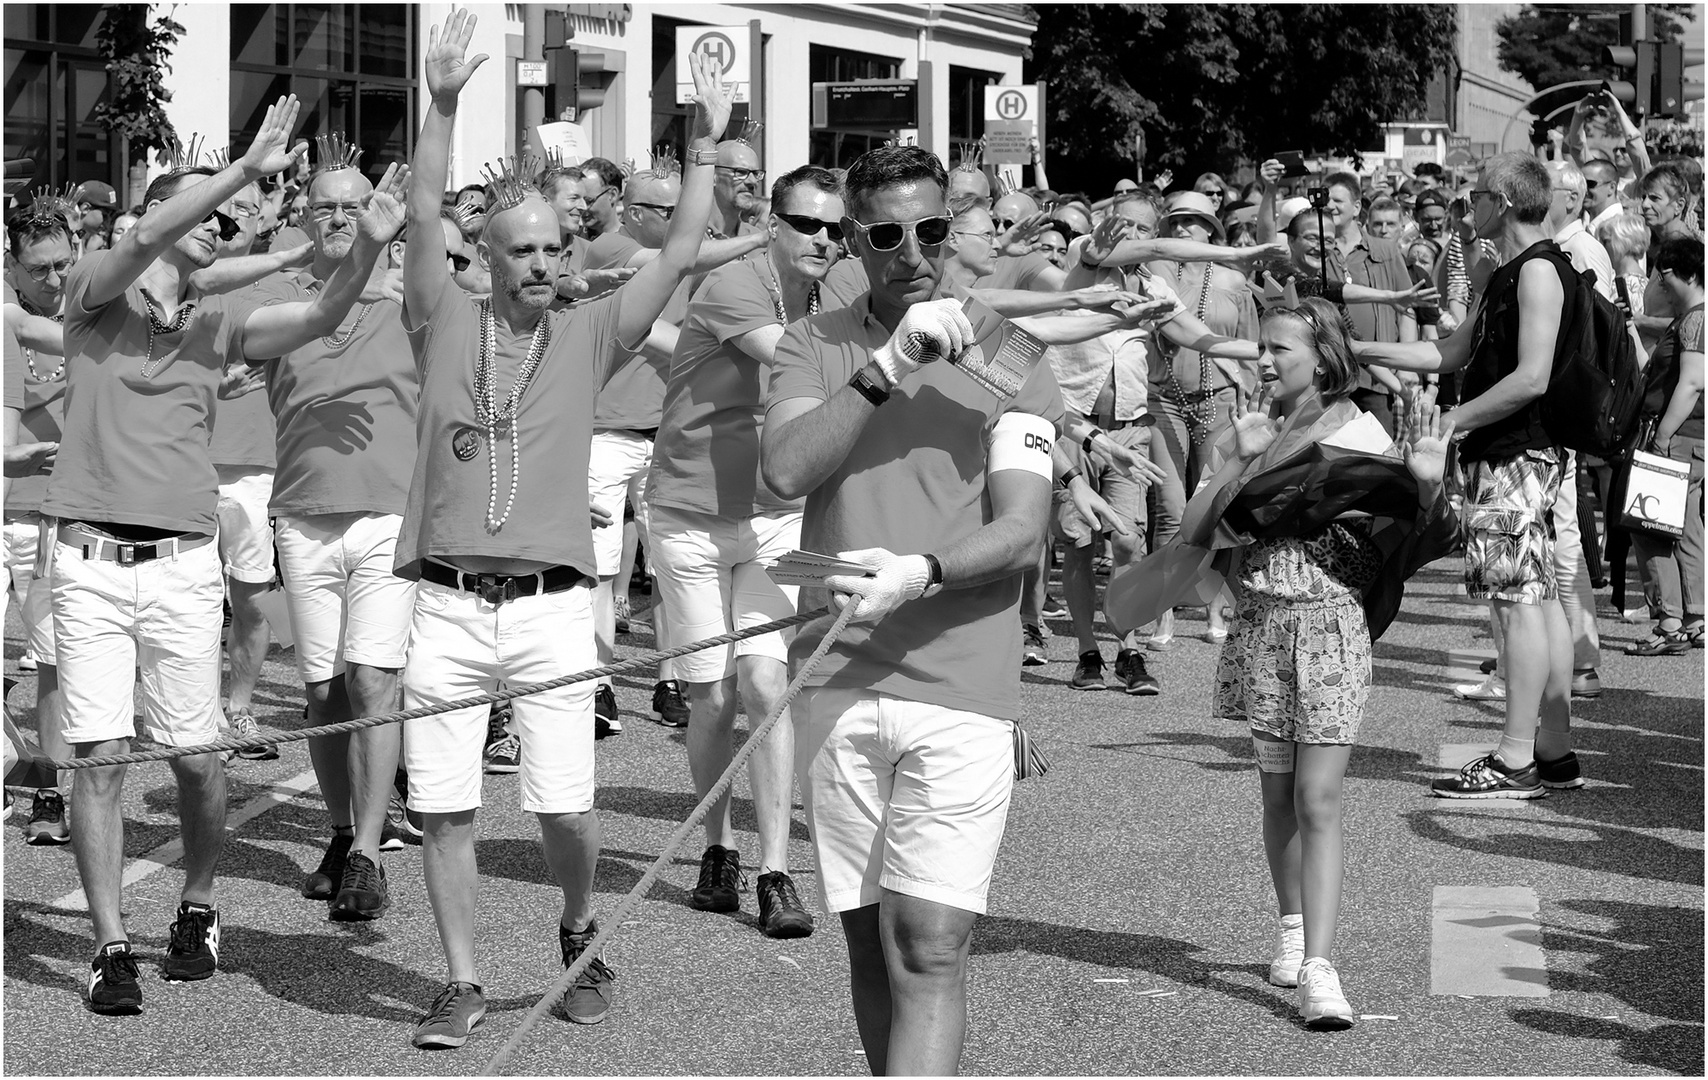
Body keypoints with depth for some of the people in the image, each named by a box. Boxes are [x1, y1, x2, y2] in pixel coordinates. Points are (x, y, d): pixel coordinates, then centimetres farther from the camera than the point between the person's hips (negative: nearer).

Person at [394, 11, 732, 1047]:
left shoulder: (588, 336, 11)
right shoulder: (448, 325, 8)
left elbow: (680, 257, 6)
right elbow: (423, 218, -4)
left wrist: (705, 147, -2)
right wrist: (443, 105, -15)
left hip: (555, 607, 0)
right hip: (448, 605, 0)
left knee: (565, 808, -3)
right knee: (444, 806, 1)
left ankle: (581, 935, 25)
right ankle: (463, 982, 13)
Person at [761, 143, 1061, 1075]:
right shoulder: (814, 347, 9)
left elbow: (1021, 532, -6)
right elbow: (784, 469, -10)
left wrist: (920, 571, -25)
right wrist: (885, 368, -20)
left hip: (962, 691, -3)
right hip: (838, 684, 3)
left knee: (929, 952, -10)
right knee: (869, 942, 10)